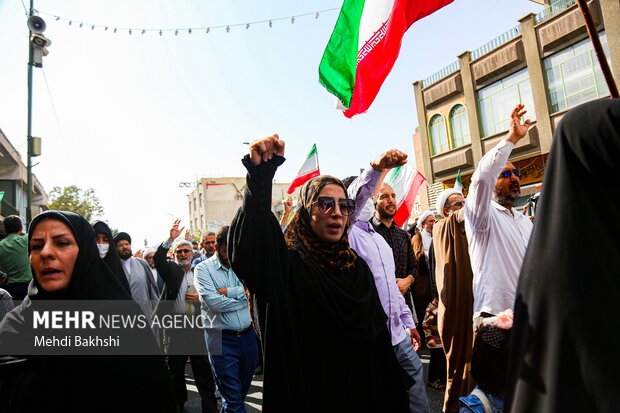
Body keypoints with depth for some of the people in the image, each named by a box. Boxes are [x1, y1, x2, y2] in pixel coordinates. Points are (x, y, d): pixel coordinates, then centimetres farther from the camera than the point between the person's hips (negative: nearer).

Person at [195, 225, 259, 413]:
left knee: (243, 390, 21)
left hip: (248, 336, 5)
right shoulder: (203, 268, -4)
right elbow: (212, 302, -17)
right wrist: (241, 298, -7)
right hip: (222, 339, -4)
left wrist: (226, 292, -13)